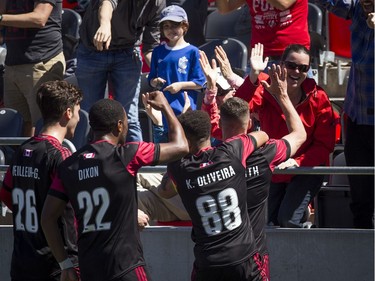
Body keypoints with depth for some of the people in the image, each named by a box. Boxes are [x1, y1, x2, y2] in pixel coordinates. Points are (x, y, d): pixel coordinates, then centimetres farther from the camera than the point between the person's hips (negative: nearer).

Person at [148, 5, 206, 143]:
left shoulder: (192, 51, -2)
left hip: (186, 107, -4)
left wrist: (181, 85, -13)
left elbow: (200, 83, -2)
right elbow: (151, 79, 18)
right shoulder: (158, 52, 11)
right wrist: (155, 82, -5)